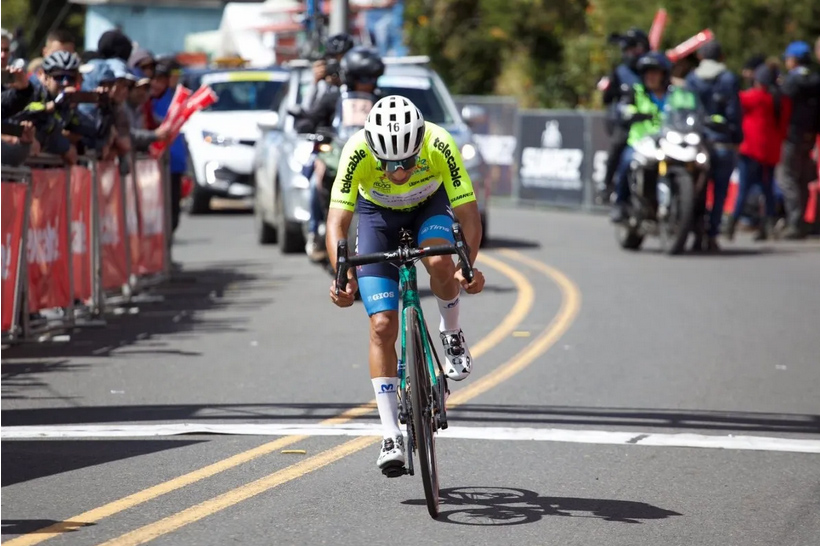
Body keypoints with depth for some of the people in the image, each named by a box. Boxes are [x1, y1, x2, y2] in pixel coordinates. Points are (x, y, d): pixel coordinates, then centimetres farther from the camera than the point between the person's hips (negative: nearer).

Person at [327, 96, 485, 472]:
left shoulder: (440, 146, -36)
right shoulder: (358, 151, -36)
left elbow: (468, 215, -33)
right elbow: (337, 221, -35)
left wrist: (468, 266, -50)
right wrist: (343, 275, -52)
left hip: (430, 205, 0)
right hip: (378, 213, 0)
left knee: (440, 264, -35)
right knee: (382, 326, -11)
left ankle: (452, 335, -3)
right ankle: (391, 437, -5)